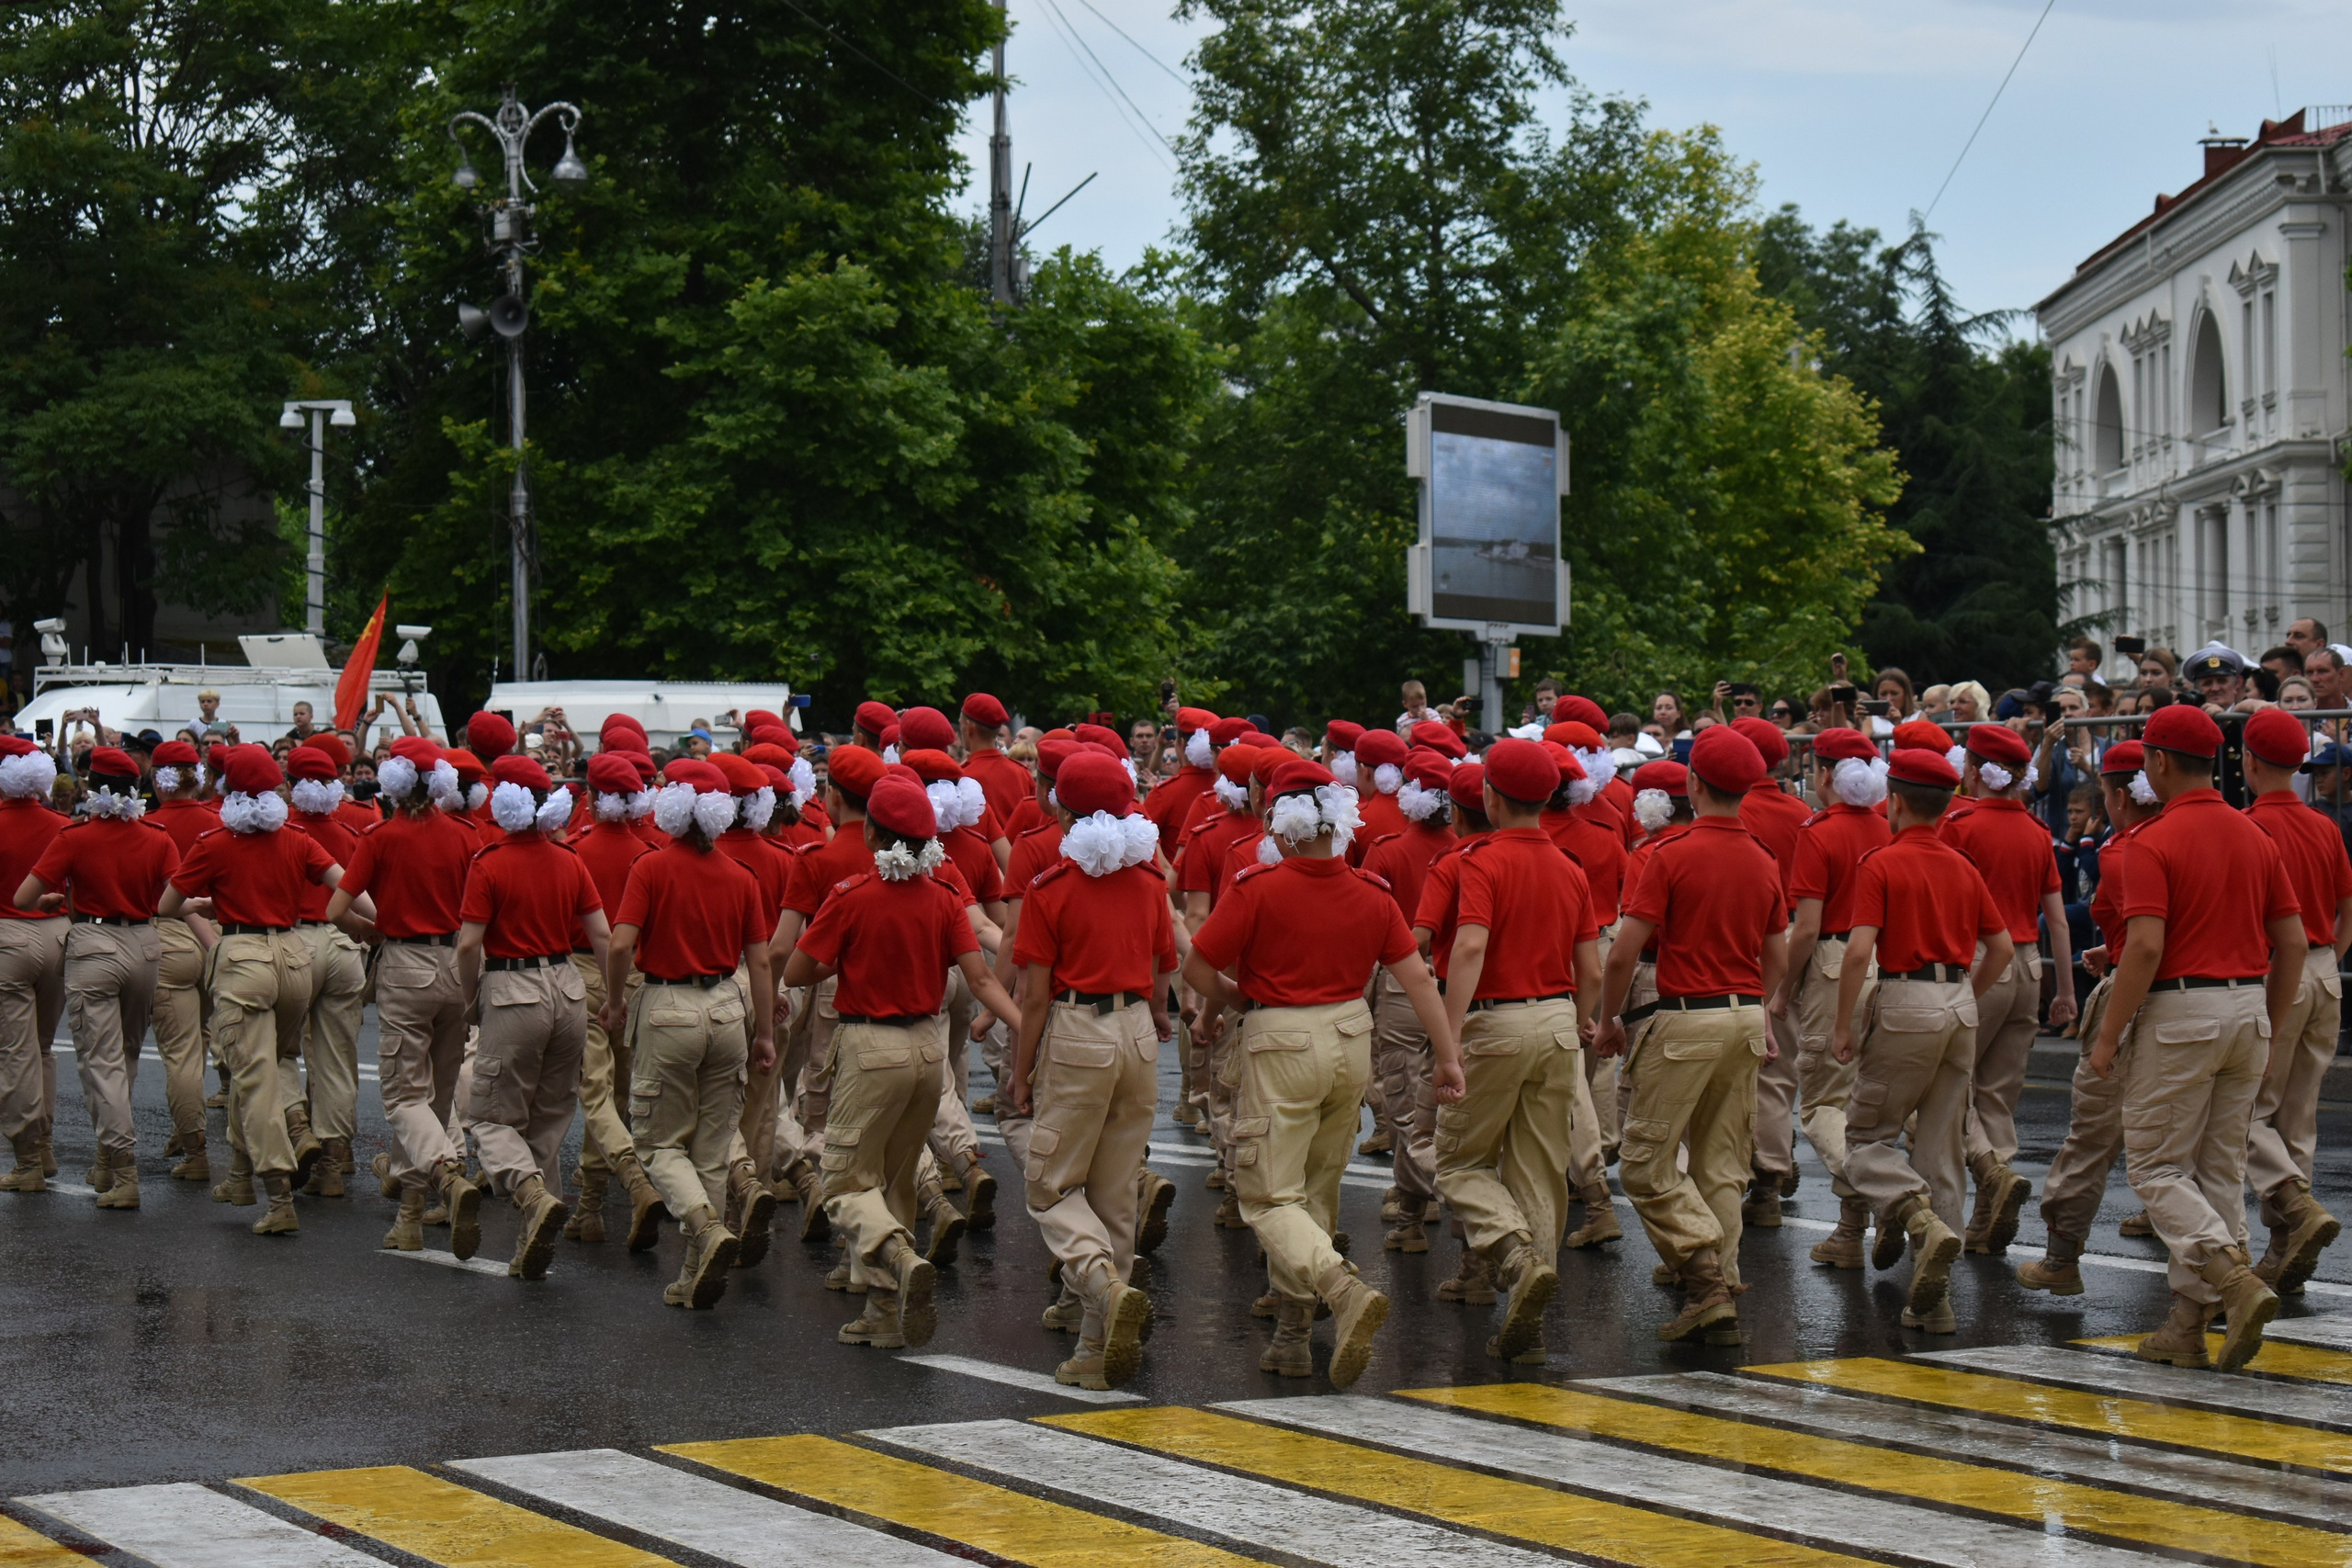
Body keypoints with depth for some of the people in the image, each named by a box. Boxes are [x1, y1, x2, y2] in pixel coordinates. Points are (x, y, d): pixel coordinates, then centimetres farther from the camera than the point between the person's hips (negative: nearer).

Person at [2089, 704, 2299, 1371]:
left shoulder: (2156, 841, -12)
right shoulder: (2256, 838, 9)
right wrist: (2270, 1032, 18)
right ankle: (2188, 1326, 13)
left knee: (2155, 1167, 2)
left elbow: (2145, 947, -20)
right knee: (2220, 1171, 11)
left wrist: (2108, 1035, -12)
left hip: (2181, 1010, -7)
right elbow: (2293, 943, 9)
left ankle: (2236, 1280, -17)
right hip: (2247, 1006, 7)